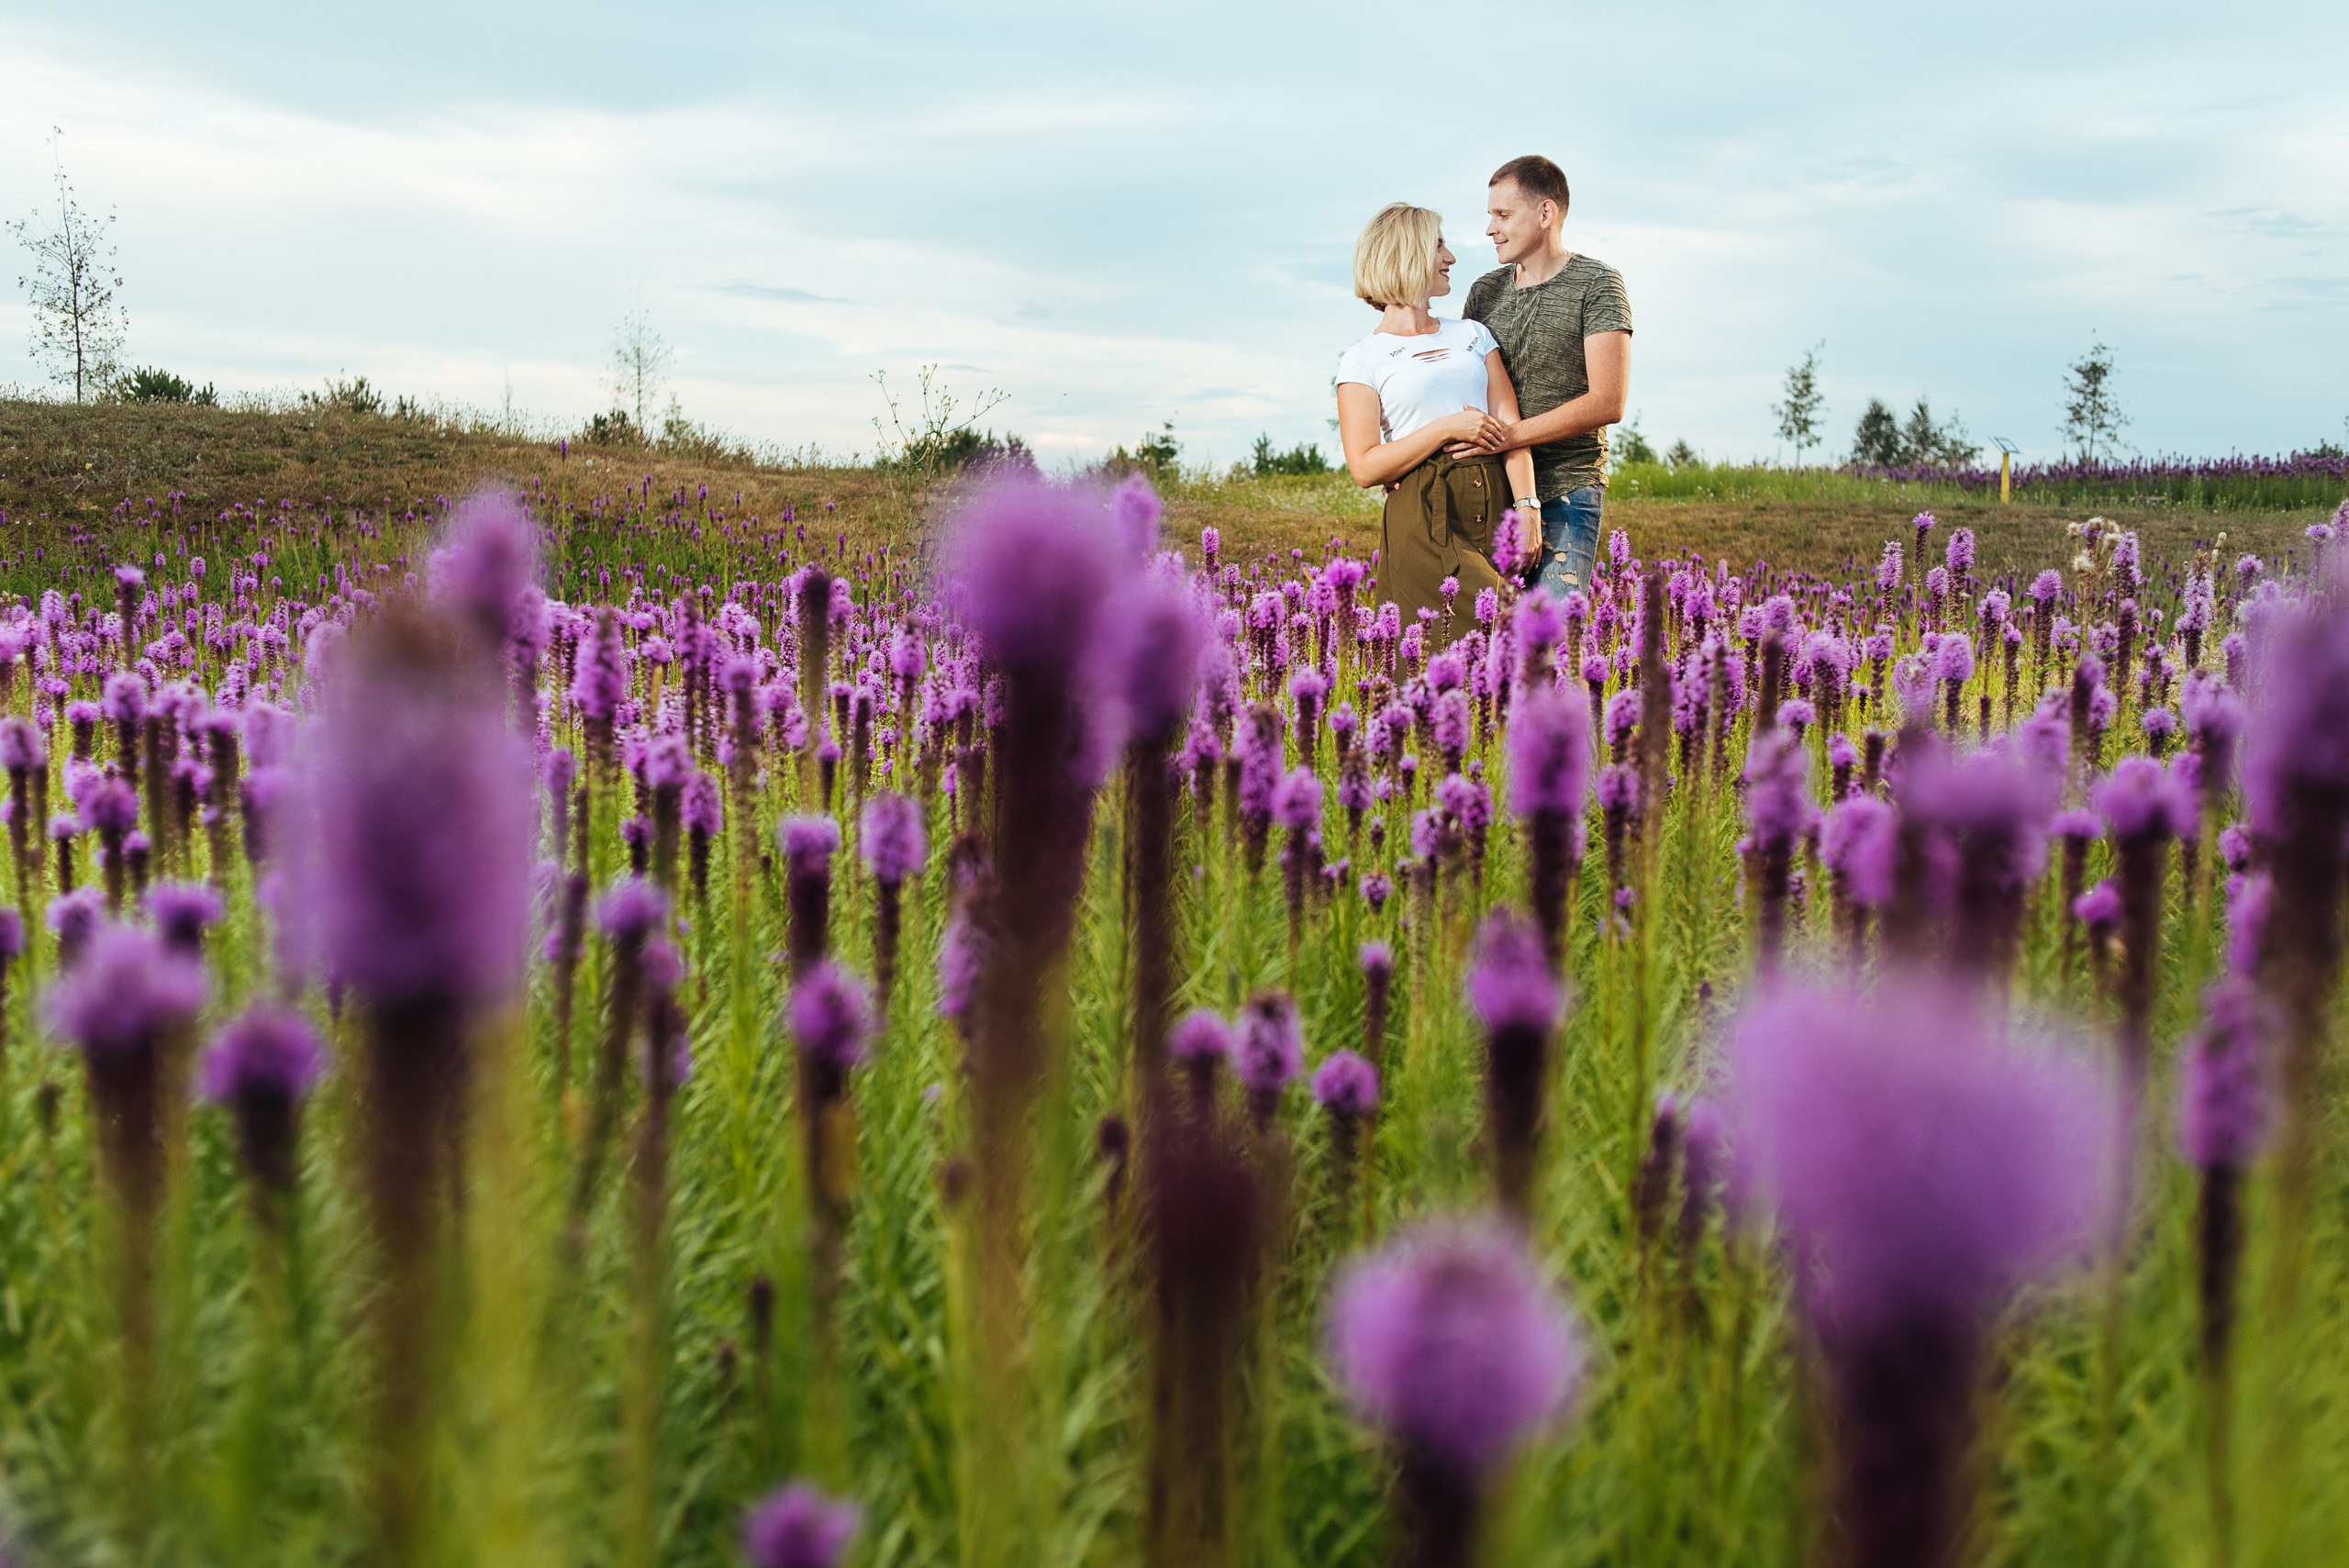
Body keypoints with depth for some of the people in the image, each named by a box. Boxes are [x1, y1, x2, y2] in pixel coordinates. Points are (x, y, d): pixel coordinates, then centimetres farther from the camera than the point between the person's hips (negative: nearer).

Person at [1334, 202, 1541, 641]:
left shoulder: (1473, 335, 18)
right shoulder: (1363, 360, 4)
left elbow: (1509, 426, 6)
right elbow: (1365, 468, -4)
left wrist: (1527, 508, -8)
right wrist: (1448, 428, -10)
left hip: (1493, 509, 4)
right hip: (1422, 522, -4)